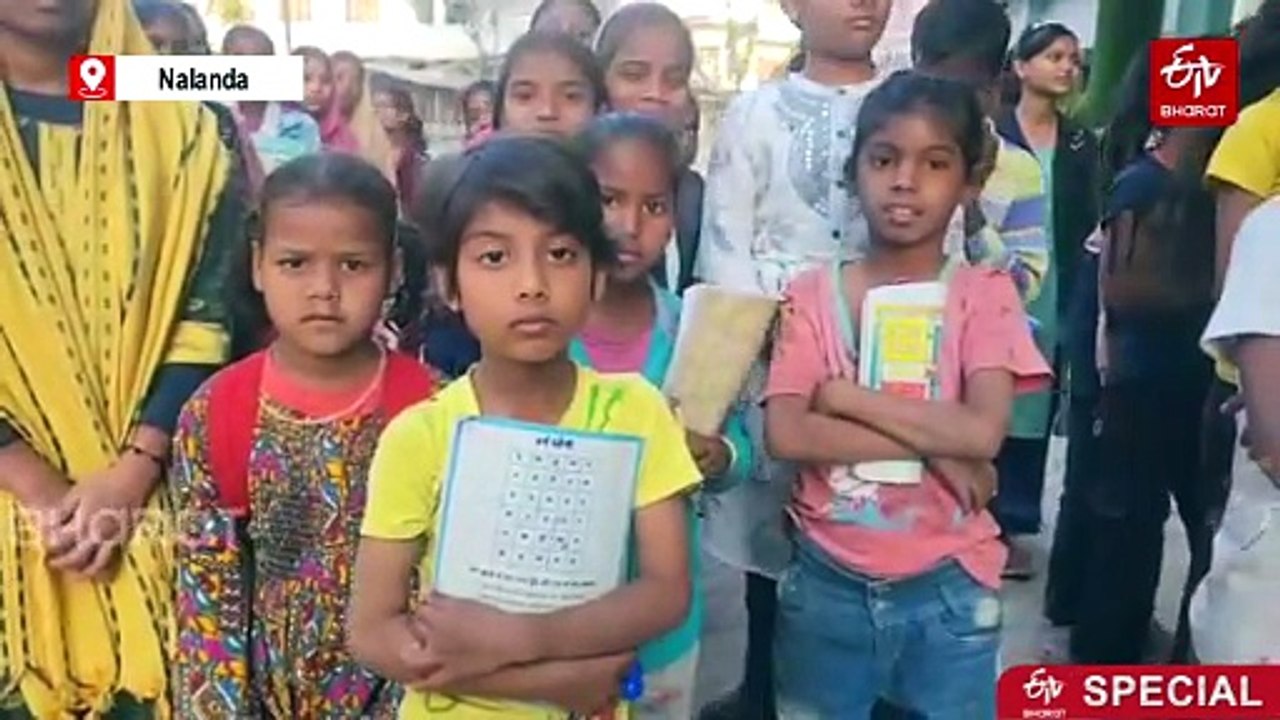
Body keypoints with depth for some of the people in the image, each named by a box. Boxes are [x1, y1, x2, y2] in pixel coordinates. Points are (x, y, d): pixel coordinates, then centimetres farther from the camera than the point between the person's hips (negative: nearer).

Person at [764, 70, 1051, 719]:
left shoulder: (984, 293, -4)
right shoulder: (812, 294, -2)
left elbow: (983, 432, -18)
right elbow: (785, 435, -14)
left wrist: (840, 395, -14)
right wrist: (931, 444, -17)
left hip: (946, 591, -1)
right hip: (826, 583, 1)